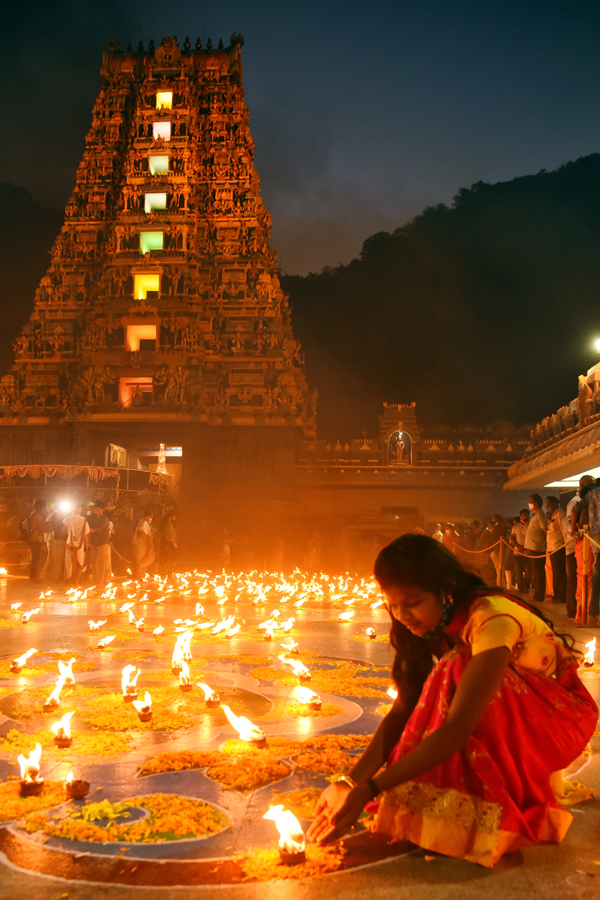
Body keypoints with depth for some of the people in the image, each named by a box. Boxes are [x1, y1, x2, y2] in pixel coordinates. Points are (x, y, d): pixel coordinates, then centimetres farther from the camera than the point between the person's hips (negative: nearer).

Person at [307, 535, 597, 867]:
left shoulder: (492, 618, -32)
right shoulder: (435, 624, -8)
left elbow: (457, 728, -40)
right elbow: (402, 711, -12)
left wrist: (370, 790, -44)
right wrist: (349, 783, -26)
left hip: (561, 715, -7)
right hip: (504, 723, 7)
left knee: (459, 675, -31)